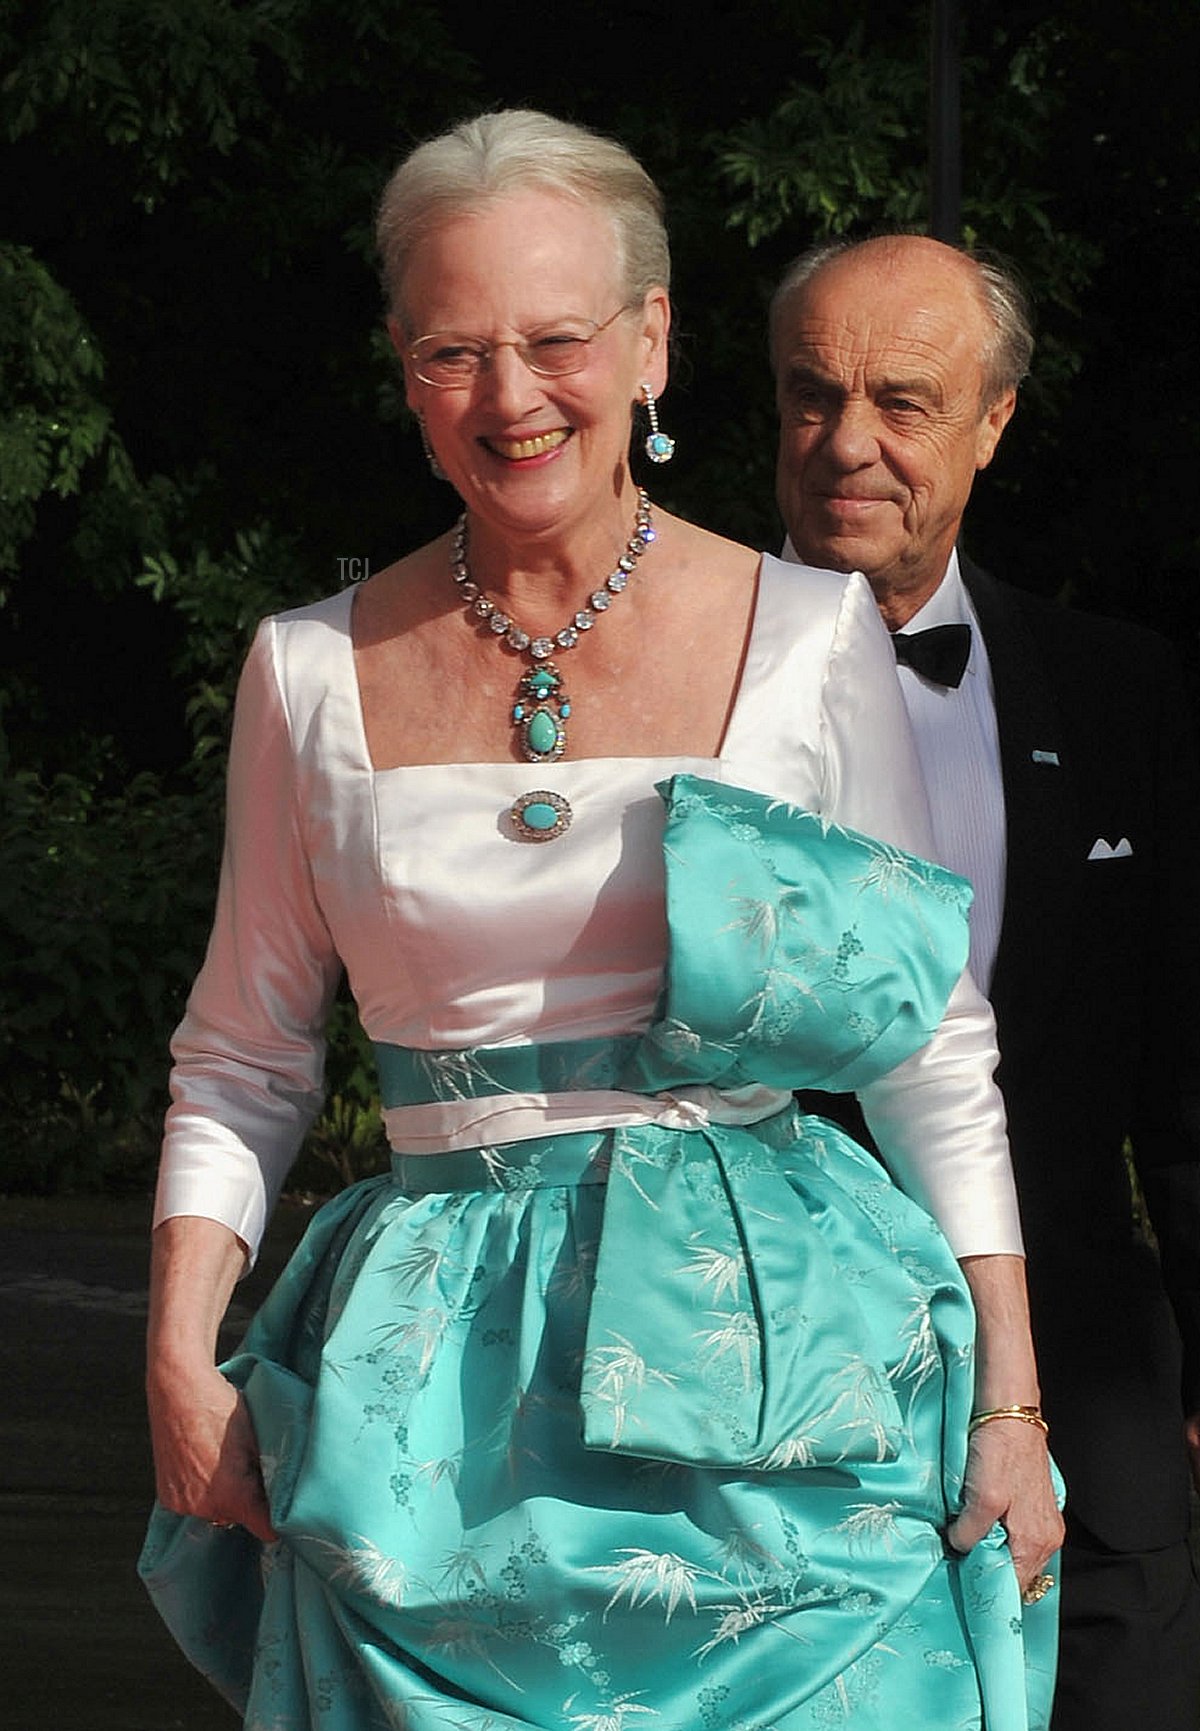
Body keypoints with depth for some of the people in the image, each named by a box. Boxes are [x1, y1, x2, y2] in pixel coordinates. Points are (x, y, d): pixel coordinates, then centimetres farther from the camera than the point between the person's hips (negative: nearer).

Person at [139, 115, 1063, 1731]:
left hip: (771, 1363, -1)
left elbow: (936, 1050, 4)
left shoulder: (810, 639, 1)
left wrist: (1010, 1405, 0)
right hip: (436, 1404, 1)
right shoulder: (316, 672, 5)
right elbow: (242, 1055, 12)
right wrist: (178, 1360, -1)